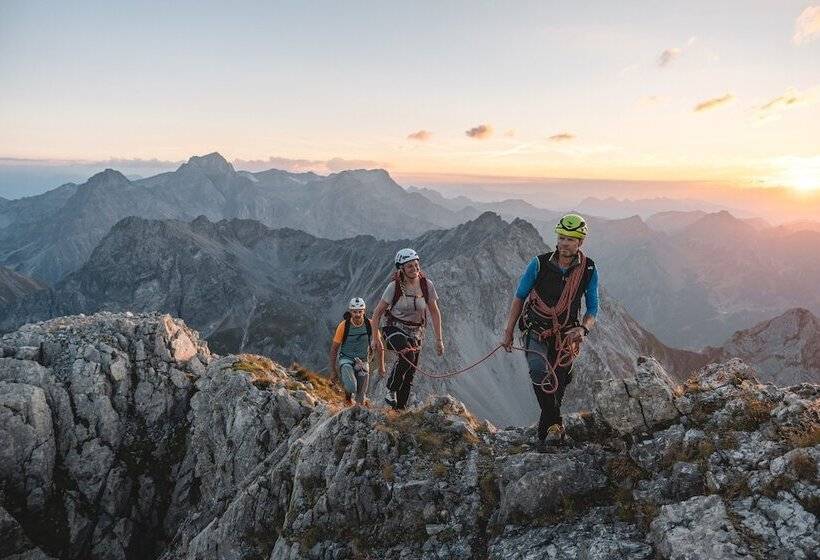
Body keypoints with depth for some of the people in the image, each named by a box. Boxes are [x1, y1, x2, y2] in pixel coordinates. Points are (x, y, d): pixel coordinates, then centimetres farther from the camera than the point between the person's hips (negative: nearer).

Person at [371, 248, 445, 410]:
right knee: (407, 355, -32)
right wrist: (376, 338, -8)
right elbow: (377, 313, -6)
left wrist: (439, 339, 0)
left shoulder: (426, 284, -7)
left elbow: (435, 312, 2)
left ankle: (399, 408, 20)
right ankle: (391, 390, -11)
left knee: (409, 375, 4)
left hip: (415, 333, 3)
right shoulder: (394, 286, -14)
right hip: (394, 328, -3)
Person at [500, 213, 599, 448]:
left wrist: (582, 329, -22)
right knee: (539, 370, -29)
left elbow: (592, 311, 0)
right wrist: (508, 332, -1)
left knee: (558, 386, 7)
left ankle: (544, 433, 27)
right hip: (536, 331, -2)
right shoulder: (540, 263, -12)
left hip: (565, 336, 2)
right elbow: (519, 297, 0)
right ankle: (555, 424, -16)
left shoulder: (589, 270, -7)